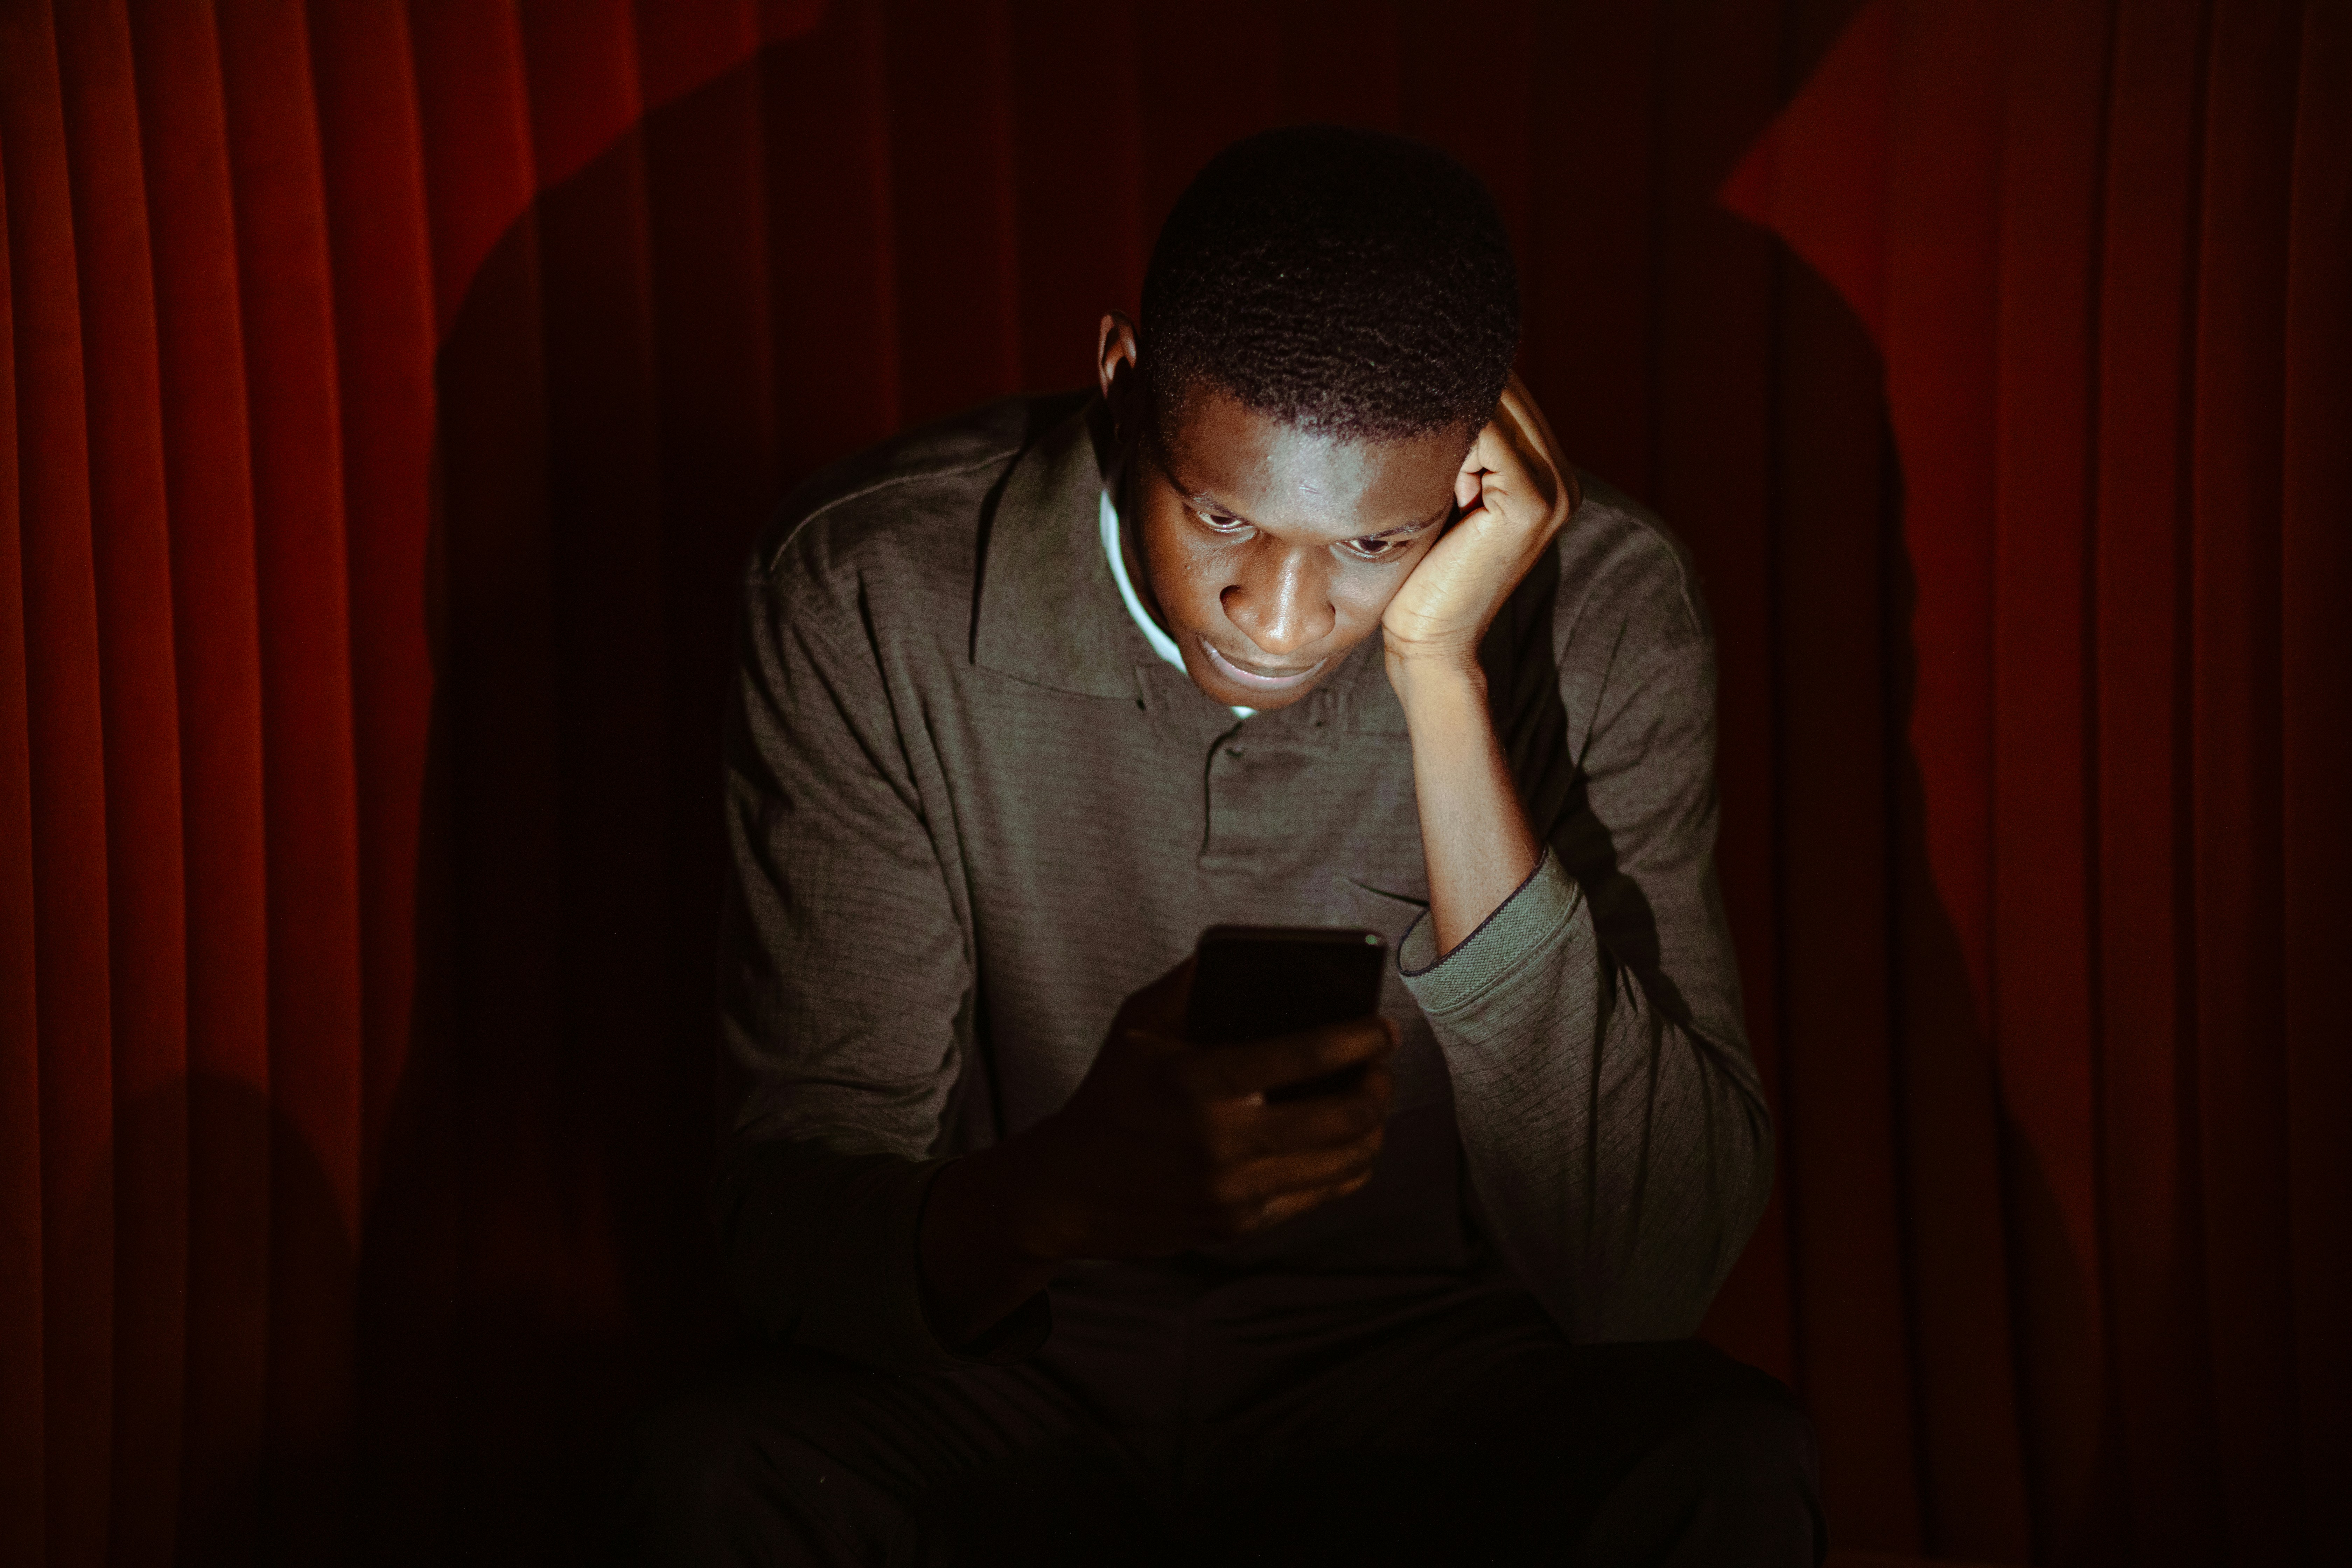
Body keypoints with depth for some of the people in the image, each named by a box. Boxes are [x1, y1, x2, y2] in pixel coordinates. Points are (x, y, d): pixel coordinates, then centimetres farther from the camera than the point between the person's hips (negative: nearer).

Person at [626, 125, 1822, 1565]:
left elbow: (1647, 1274, -24)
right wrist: (1063, 1191, -40)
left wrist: (1442, 683, -29)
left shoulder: (1603, 611, -15)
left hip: (1435, 1385, 0)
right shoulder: (866, 598, -16)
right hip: (1005, 1382, 0)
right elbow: (791, 1218, -16)